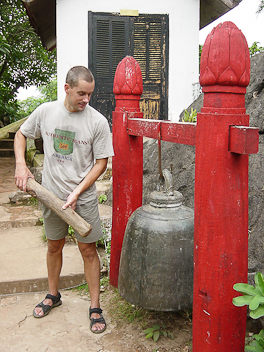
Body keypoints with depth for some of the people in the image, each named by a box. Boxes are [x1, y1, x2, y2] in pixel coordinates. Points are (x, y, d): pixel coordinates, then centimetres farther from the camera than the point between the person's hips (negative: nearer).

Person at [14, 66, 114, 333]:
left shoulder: (97, 121, -13)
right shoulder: (46, 111, -4)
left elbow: (101, 162, -8)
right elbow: (21, 134, 12)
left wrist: (76, 192, -14)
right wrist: (20, 164, -4)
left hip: (83, 197, -3)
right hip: (51, 194, 3)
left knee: (88, 250, 3)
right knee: (54, 245, 18)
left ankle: (95, 307, 18)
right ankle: (53, 295, 39)